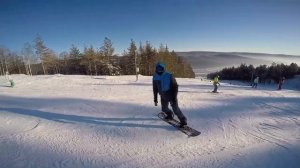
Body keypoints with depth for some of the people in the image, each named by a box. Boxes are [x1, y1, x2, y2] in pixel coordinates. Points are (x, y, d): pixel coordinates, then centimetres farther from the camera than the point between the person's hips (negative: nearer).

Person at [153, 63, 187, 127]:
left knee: (175, 108, -14)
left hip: (171, 95, -5)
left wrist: (174, 97, -18)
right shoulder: (155, 77, -4)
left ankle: (183, 120, 3)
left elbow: (175, 86, -13)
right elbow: (155, 89, 6)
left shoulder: (169, 76, -18)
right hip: (163, 96, 5)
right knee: (164, 109, 15)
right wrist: (155, 99, 7)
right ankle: (170, 115, 45)